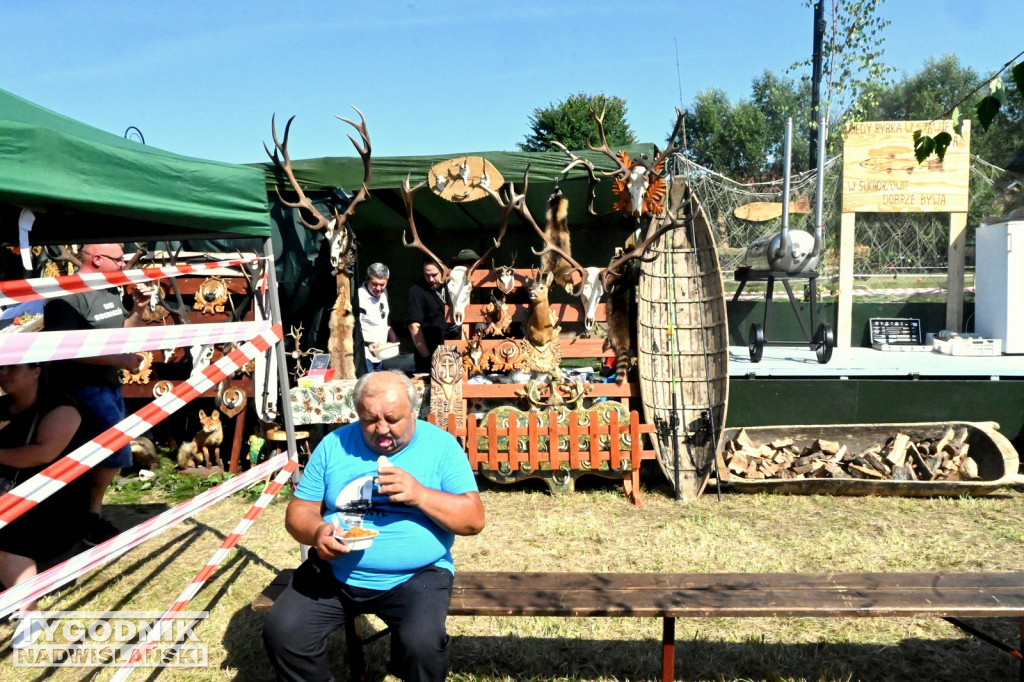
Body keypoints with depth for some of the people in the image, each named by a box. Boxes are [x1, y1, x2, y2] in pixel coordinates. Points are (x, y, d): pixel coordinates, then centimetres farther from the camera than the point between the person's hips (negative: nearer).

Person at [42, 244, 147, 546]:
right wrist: (119, 360, -24)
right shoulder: (67, 295, -17)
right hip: (84, 388, -9)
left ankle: (88, 515, 25)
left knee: (106, 454, 13)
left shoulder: (110, 292, 9)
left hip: (111, 385, 9)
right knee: (116, 451, -12)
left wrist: (137, 309, 1)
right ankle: (90, 516, 5)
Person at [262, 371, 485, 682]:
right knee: (281, 633, -15)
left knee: (423, 643, -28)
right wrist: (317, 532, -17)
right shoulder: (334, 445, 3)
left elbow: (474, 520, -8)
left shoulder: (441, 445, -4)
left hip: (415, 576, -3)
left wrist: (420, 494, -23)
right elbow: (299, 510, 6)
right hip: (334, 573, 3)